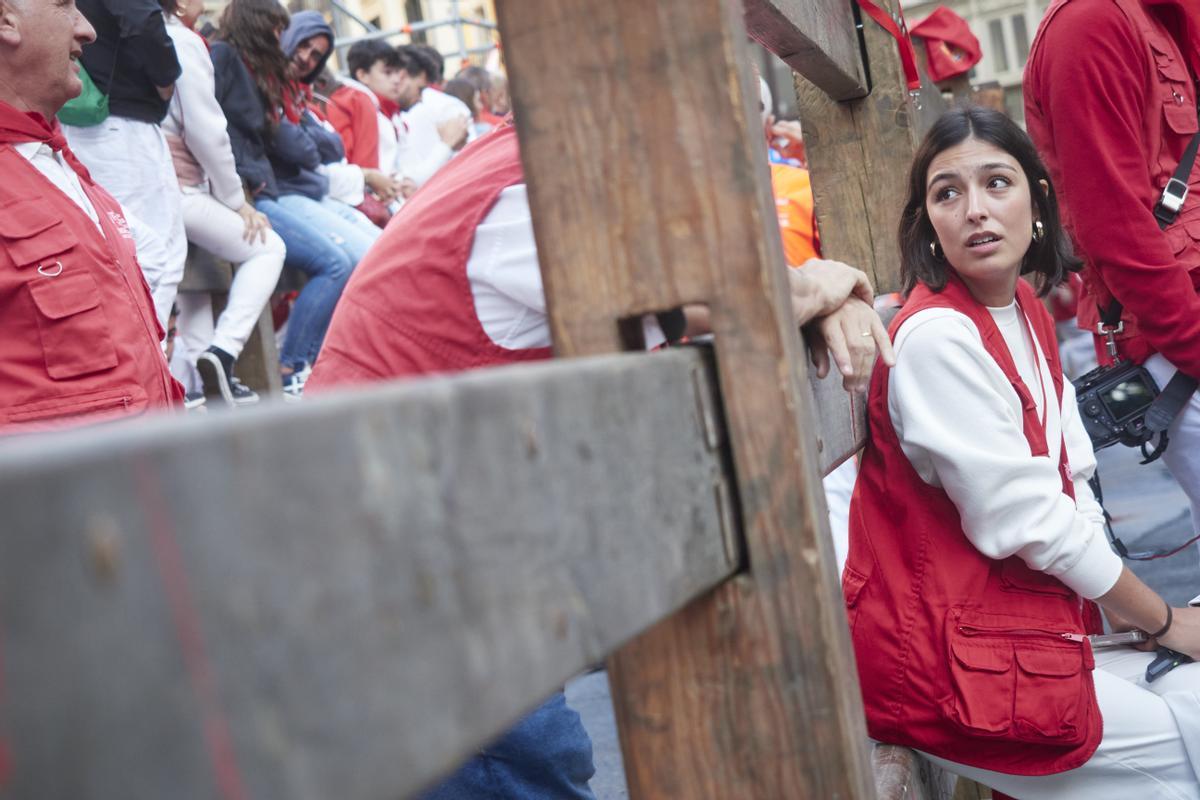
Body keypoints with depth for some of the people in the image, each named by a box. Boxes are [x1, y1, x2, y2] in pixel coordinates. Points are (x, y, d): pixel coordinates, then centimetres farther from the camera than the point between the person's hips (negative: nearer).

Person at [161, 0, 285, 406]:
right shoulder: (184, 42, -7)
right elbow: (206, 132, -12)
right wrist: (237, 200, -3)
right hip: (178, 189, -8)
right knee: (267, 247, 6)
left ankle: (190, 371, 18)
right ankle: (223, 352, -10)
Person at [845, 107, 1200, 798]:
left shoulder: (1028, 313, 8)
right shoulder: (936, 339, -20)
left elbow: (1073, 483, 8)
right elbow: (1026, 522, -19)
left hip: (1029, 625, 8)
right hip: (949, 664, -8)